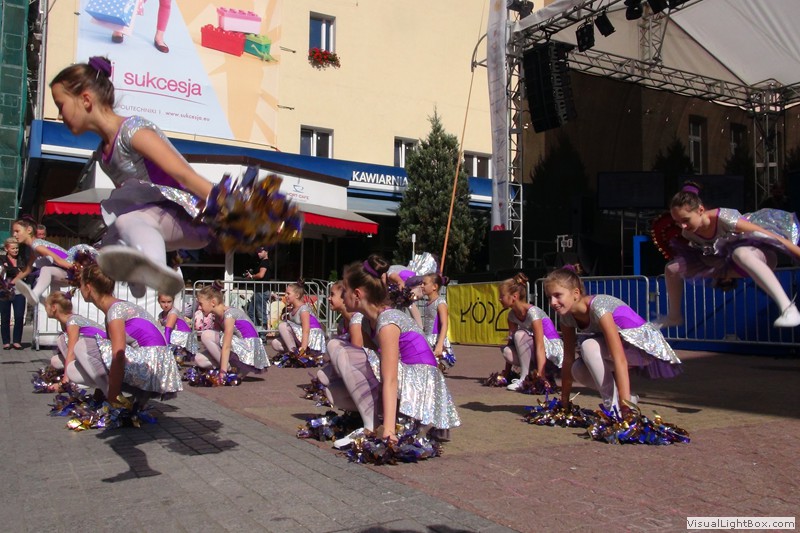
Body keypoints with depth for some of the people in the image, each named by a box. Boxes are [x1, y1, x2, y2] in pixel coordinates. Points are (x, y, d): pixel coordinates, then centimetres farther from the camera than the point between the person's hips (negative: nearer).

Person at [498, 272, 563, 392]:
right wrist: (506, 373, -1)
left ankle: (525, 378, -22)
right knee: (507, 351, -22)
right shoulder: (512, 314, 1)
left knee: (520, 334, -30)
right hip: (533, 351, 7)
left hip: (553, 348, -7)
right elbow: (511, 341, 3)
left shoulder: (532, 312, -23)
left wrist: (540, 375, -36)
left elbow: (540, 346, -29)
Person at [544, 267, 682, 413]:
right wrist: (564, 401, -3)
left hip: (646, 344, -7)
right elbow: (568, 358, -3)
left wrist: (625, 405, -42)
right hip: (621, 343, 8)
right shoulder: (567, 316, -9)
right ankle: (629, 398, 3)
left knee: (588, 345, -31)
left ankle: (613, 407, -20)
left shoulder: (597, 307, -32)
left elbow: (619, 359, -37)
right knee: (578, 370, -17)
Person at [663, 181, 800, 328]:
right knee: (671, 268, -5)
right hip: (725, 263, 6)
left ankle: (787, 307, -46)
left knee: (740, 253, -45)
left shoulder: (723, 218, -31)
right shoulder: (687, 233, -14)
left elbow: (771, 236, -27)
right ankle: (674, 316, 15)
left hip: (759, 255, -6)